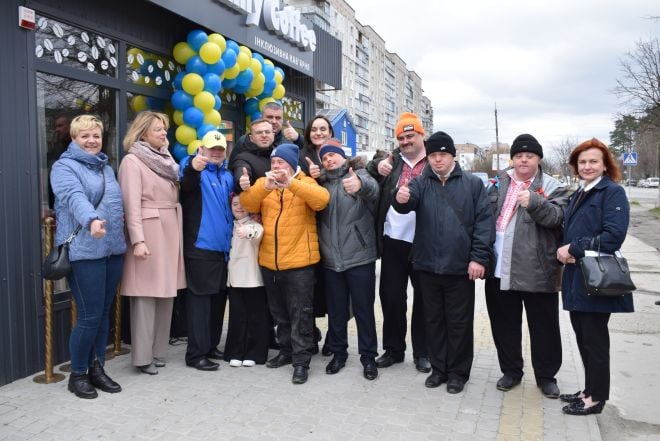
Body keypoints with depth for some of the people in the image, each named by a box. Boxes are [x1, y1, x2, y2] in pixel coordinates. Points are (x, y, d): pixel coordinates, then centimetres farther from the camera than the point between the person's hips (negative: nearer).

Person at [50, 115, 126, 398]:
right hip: (84, 250, -7)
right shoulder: (64, 167, -5)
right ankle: (77, 375, 14)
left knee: (104, 313, 11)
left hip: (113, 248, 7)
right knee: (90, 316, -4)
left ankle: (97, 368, 25)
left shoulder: (105, 167, 19)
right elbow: (74, 196, -24)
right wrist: (91, 220, -41)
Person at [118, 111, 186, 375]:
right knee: (147, 294, -3)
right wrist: (138, 240, -20)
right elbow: (132, 204, -14)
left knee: (166, 292, 10)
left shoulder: (166, 159, 17)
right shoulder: (132, 161, -5)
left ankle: (158, 351, 21)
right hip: (149, 232, -7)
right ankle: (143, 356, 7)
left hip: (171, 231, 7)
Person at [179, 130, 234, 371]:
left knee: (219, 297, 13)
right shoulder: (193, 166, -5)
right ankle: (196, 353, 2)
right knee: (200, 297, -6)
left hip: (223, 246, 8)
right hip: (200, 246, -8)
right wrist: (192, 168, -51)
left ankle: (211, 346, 26)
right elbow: (186, 184, -29)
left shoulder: (227, 175, 16)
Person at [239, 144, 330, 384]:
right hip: (269, 261, 5)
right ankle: (286, 351, 32)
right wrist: (265, 187, -24)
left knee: (300, 313, 0)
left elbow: (322, 199, -20)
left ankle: (301, 360, 8)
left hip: (299, 261, -5)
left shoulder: (305, 183, 0)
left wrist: (291, 183, -29)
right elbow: (247, 203, -6)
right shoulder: (263, 183, 11)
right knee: (279, 312, 17)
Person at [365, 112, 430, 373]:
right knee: (390, 297, 11)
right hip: (393, 241, 4)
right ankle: (393, 349, 26)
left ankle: (422, 352, 25)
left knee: (423, 299, 10)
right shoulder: (392, 161, 10)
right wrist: (377, 166, -5)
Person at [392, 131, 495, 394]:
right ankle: (439, 368, 29)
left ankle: (458, 372, 24)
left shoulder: (473, 184, 1)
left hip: (460, 266, -2)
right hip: (427, 265, 2)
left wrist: (479, 257, -11)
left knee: (459, 322, 8)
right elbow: (408, 204, -15)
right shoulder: (421, 183, 5)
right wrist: (401, 199, -39)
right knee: (434, 319, 14)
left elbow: (484, 221, -4)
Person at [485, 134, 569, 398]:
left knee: (544, 325, 7)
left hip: (537, 270, -3)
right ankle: (511, 371, 30)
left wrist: (533, 202, -31)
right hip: (500, 268, 4)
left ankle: (546, 376, 25)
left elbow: (557, 216, -15)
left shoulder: (551, 187, 1)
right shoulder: (498, 183, 11)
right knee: (504, 323, 14)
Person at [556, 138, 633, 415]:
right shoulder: (578, 195, 15)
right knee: (583, 337, 14)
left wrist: (574, 249, -16)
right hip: (576, 278, 7)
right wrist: (564, 252, -5)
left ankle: (596, 397, 16)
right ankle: (590, 389, 27)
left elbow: (614, 235, -20)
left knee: (594, 338, 3)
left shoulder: (613, 192, -8)